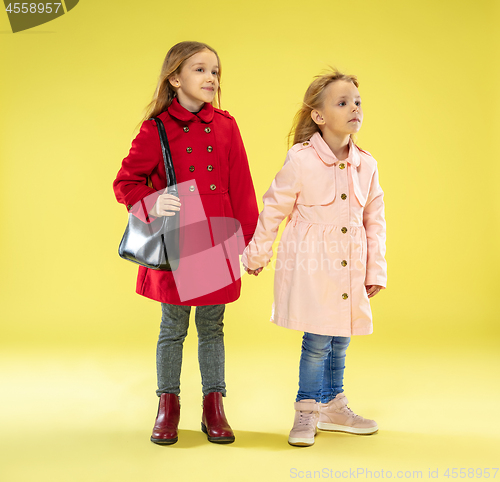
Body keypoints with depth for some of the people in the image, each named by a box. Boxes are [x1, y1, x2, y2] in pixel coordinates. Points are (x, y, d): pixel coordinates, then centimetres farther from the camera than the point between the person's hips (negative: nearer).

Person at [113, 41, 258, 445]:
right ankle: (168, 406, 25)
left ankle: (213, 408, 23)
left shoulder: (225, 126, 5)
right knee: (173, 328, 9)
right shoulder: (156, 130, -3)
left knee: (212, 328, 11)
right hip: (175, 244, -2)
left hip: (217, 244, 2)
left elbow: (241, 187, 6)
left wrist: (251, 239, 5)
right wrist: (153, 203, -19)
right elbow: (125, 182, 0)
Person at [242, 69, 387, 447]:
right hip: (309, 267, -5)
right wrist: (256, 255, 8)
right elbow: (274, 210, -1)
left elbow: (375, 220, 11)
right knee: (317, 340, -3)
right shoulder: (300, 161, -10)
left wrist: (376, 270, 10)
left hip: (349, 270, 5)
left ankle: (333, 407, 33)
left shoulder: (366, 165, 4)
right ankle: (306, 412, 18)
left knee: (340, 340, 14)